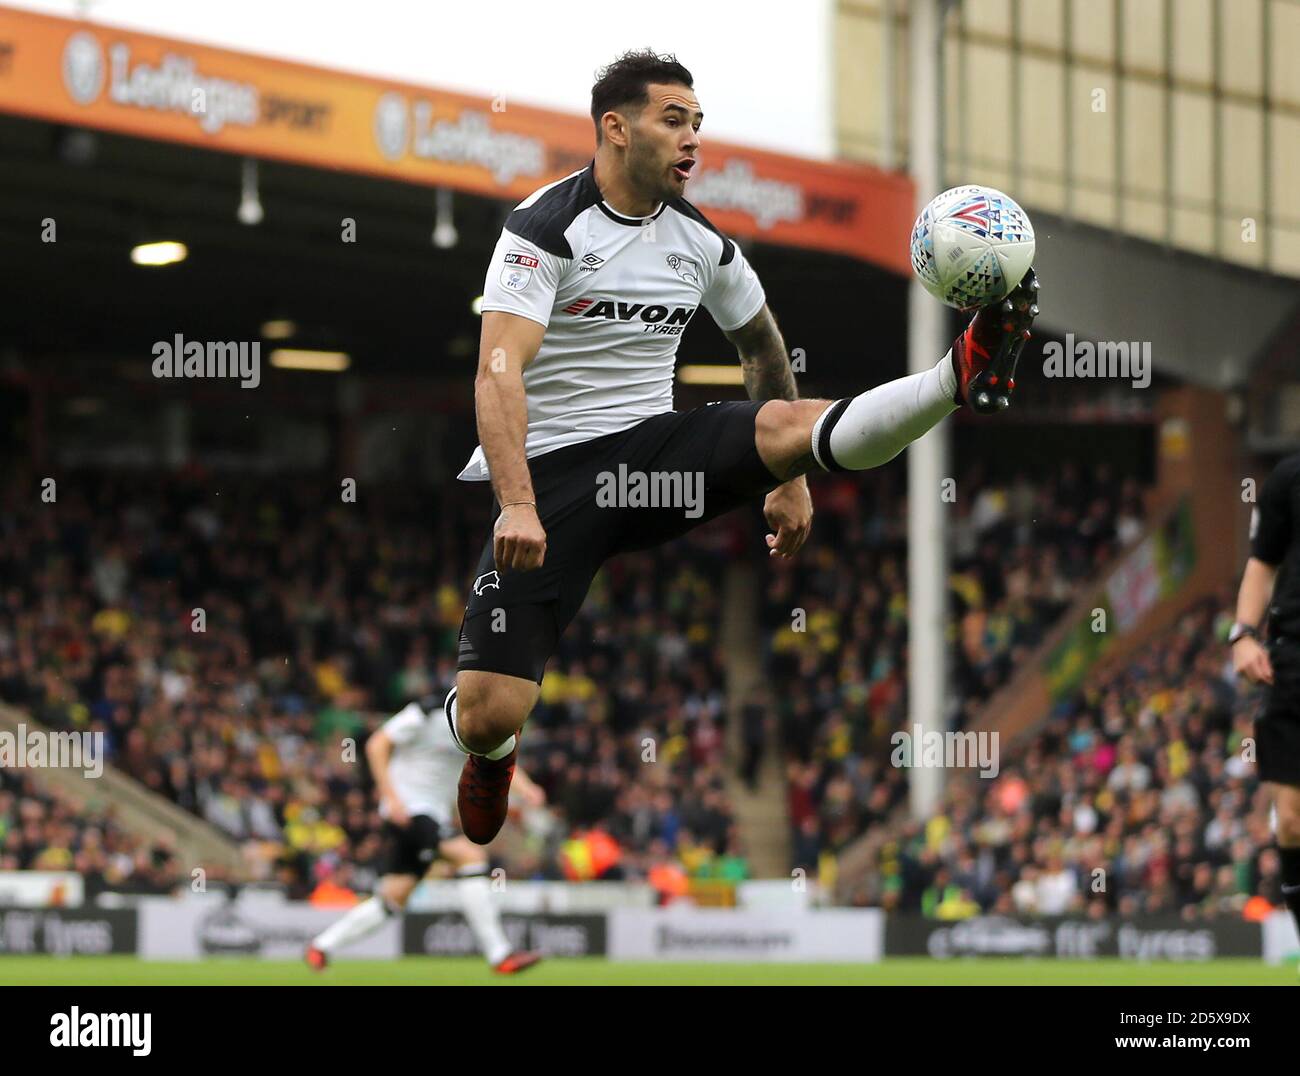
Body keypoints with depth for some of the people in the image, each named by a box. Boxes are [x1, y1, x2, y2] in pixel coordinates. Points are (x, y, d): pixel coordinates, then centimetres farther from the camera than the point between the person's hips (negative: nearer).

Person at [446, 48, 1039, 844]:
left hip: (656, 451, 4)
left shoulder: (702, 243, 6)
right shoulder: (547, 227, -13)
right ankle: (492, 750, 22)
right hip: (547, 475, -4)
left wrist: (789, 477, 25)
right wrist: (517, 506, -35)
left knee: (790, 424, -26)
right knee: (489, 713, -12)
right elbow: (499, 371, -23)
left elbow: (761, 344, 25)